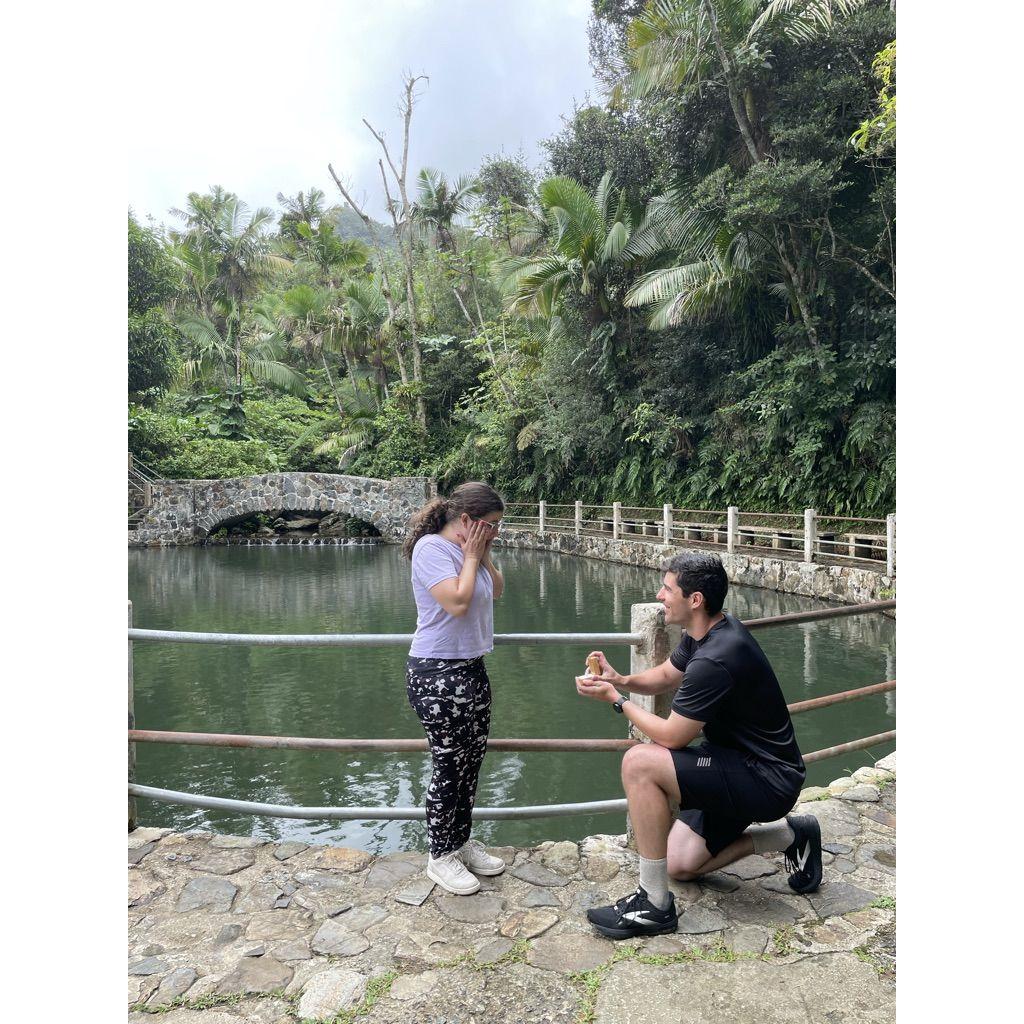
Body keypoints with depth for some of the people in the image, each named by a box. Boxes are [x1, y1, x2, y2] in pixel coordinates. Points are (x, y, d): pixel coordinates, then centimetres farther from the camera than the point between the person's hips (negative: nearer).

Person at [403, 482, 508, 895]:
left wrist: (483, 554, 1)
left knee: (471, 763, 16)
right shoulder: (431, 549, -17)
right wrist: (472, 556, -14)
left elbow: (496, 590, 14)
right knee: (449, 767, 2)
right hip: (438, 675, -9)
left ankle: (462, 842, 32)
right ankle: (441, 857, 20)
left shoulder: (470, 549, 9)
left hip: (471, 670, 9)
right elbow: (457, 602, -25)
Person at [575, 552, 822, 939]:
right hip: (744, 763, 10)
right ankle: (791, 834, 23)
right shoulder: (706, 633, 1)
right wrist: (621, 680, -3)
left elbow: (671, 736, -22)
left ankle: (654, 906, -12)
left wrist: (616, 699, -10)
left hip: (767, 780, -10)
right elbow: (664, 676, 16)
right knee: (681, 865, 15)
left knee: (640, 762, -26)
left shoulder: (715, 660, -29)